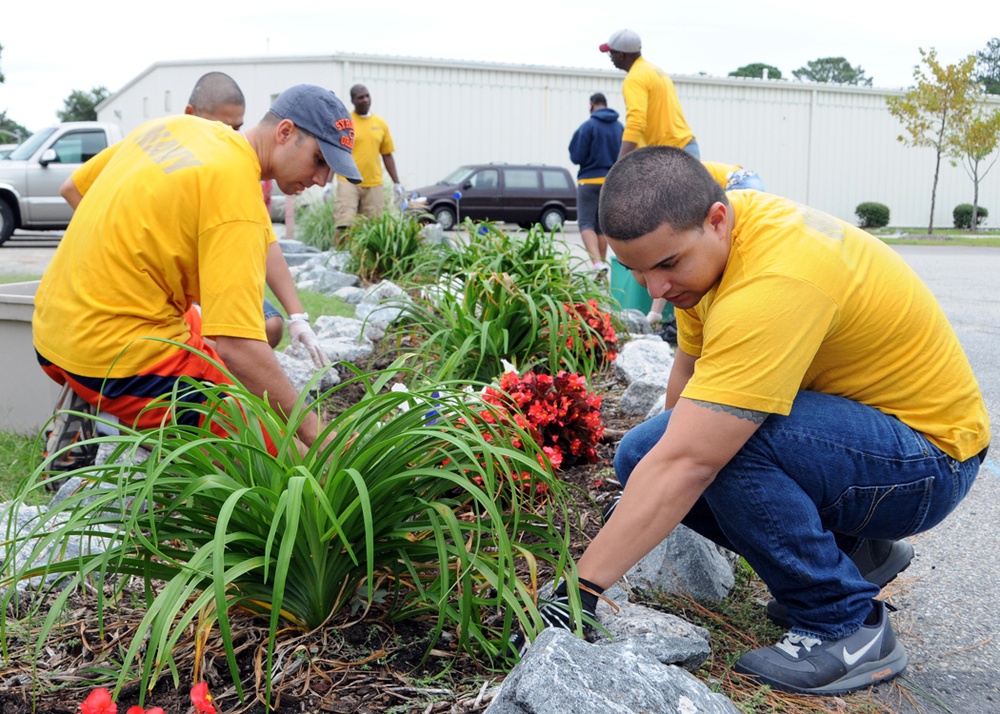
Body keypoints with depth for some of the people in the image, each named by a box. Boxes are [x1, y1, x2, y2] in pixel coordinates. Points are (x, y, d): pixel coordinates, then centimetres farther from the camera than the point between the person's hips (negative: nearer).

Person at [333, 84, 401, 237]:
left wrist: (396, 183, 11)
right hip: (348, 182, -3)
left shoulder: (381, 123, 11)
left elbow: (387, 155, 15)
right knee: (344, 225, -11)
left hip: (374, 185, 3)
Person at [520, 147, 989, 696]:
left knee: (720, 442, -33)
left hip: (931, 454, -9)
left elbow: (685, 463, -36)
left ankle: (848, 628, -11)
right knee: (641, 455, -7)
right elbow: (689, 369, 11)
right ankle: (852, 550, 9)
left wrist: (580, 589, -33)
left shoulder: (773, 285, -34)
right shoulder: (704, 239, -5)